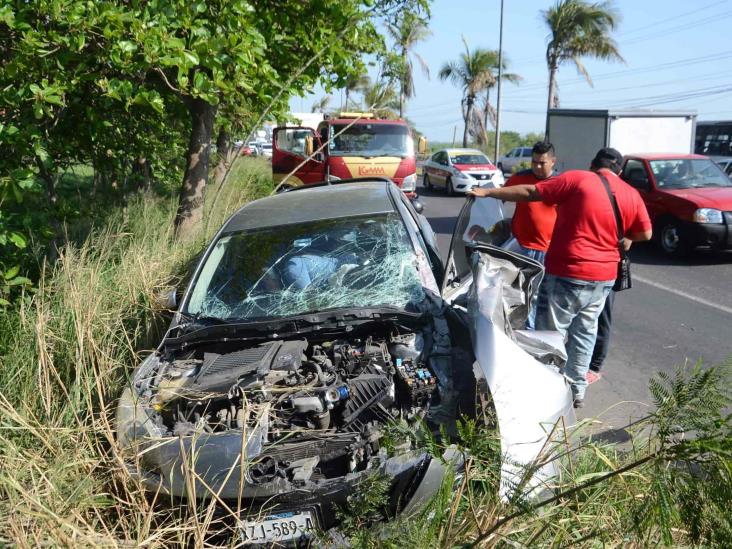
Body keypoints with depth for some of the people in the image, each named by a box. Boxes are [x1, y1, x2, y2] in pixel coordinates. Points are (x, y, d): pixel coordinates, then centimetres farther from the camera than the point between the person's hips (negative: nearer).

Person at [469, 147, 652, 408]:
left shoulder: (576, 179, -8)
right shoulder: (632, 194, 5)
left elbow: (529, 192, -8)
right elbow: (645, 233, 10)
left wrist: (487, 192, 0)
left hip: (567, 274, -6)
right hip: (604, 278, 6)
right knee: (584, 332, 19)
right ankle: (577, 390, 27)